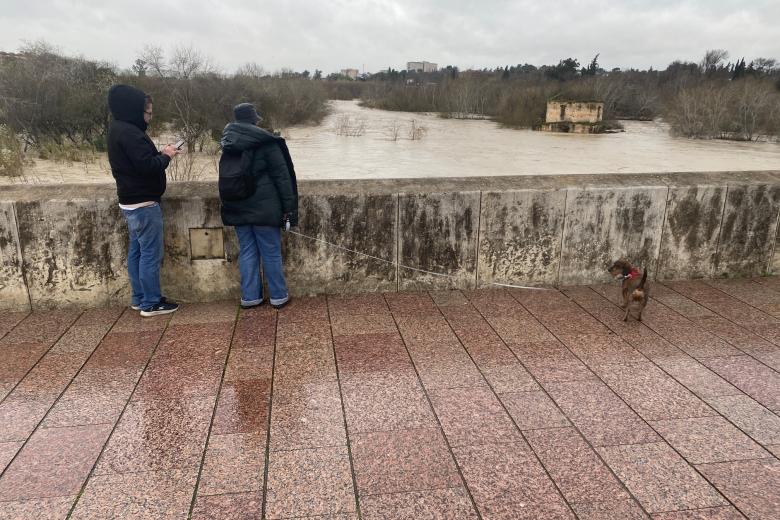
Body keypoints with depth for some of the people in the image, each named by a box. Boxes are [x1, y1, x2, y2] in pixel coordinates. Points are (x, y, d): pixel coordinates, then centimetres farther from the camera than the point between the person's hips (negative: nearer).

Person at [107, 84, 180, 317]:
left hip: (131, 202, 10)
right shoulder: (129, 132, -20)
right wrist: (165, 156, -9)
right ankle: (151, 303, 3)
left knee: (136, 251, 14)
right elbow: (147, 166, -25)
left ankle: (139, 298, 23)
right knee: (151, 253, -4)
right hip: (143, 203, -10)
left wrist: (160, 154, 2)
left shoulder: (119, 130, 12)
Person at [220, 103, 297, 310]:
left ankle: (250, 296, 15)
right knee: (271, 253, 4)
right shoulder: (265, 142, -11)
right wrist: (288, 206, -6)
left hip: (237, 207, 5)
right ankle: (278, 296, 12)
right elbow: (282, 176, -11)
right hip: (263, 207, -5)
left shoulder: (228, 144, 6)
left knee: (247, 252, 12)